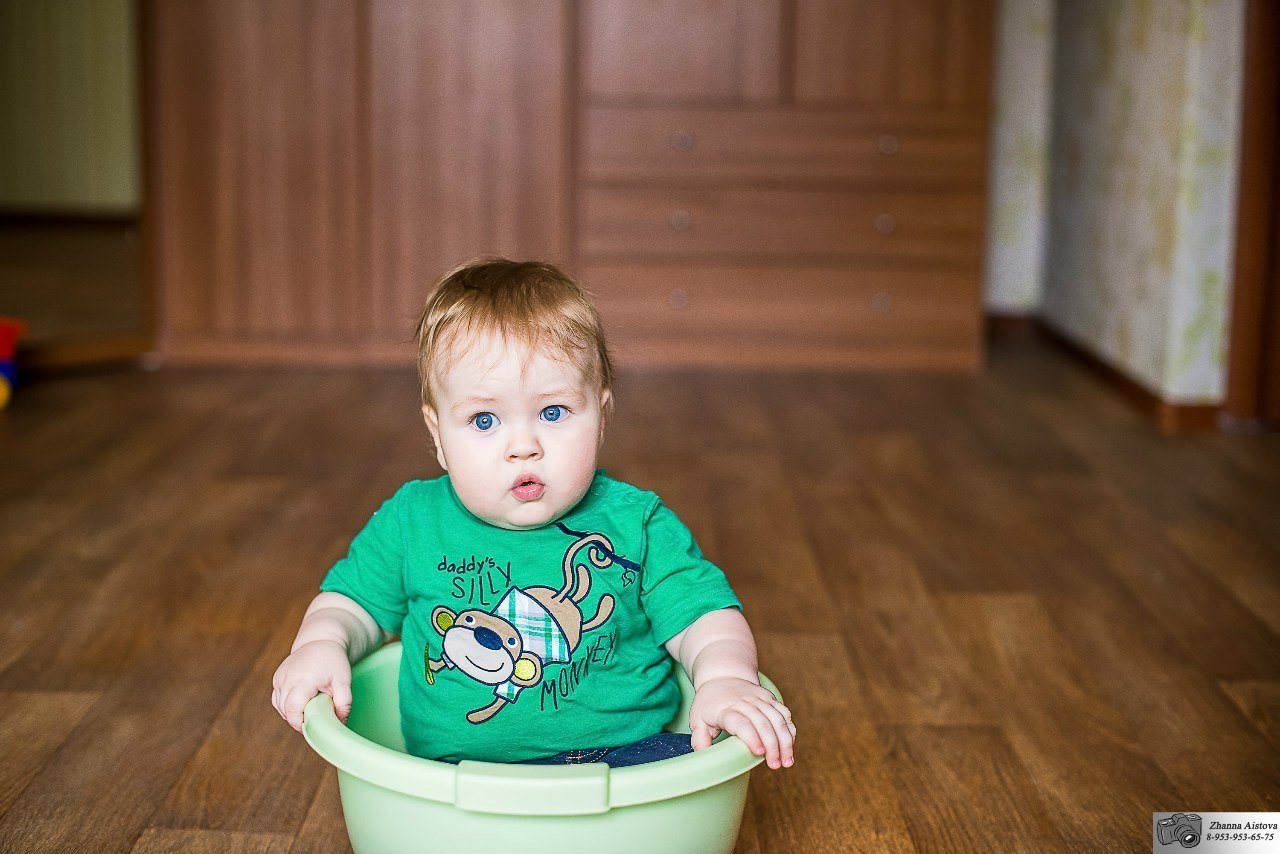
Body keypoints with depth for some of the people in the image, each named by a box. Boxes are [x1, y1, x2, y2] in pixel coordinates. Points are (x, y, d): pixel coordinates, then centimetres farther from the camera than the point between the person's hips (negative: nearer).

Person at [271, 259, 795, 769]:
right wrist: (320, 644, -1)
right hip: (462, 769, -1)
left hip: (624, 754, 1)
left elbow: (703, 614, 4)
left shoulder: (636, 525, 3)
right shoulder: (412, 523, 7)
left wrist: (726, 677, -18)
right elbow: (354, 599, 21)